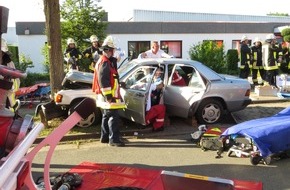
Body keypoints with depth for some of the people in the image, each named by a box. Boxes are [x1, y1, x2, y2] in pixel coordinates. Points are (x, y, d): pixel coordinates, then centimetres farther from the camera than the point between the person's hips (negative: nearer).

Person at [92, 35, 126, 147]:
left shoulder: (105, 61, 19)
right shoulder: (104, 62, -15)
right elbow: (103, 80, -23)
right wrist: (108, 95, -25)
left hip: (108, 95, 11)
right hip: (108, 95, -11)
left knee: (107, 116, 17)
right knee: (113, 116, -11)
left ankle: (105, 137, 26)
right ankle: (114, 139, -9)